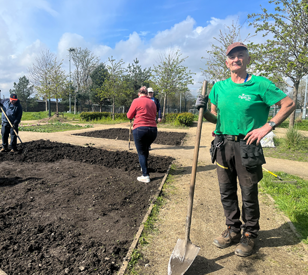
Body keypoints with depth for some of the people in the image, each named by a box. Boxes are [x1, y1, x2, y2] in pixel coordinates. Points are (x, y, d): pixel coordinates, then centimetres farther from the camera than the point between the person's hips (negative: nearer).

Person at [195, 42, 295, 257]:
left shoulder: (260, 84, -4)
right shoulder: (219, 87, 9)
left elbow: (289, 104, 0)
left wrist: (267, 127, -9)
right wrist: (203, 110, -6)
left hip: (247, 146, -4)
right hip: (223, 145, 4)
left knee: (249, 193, 7)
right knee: (227, 191, 13)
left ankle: (250, 235, 28)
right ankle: (233, 230, 32)